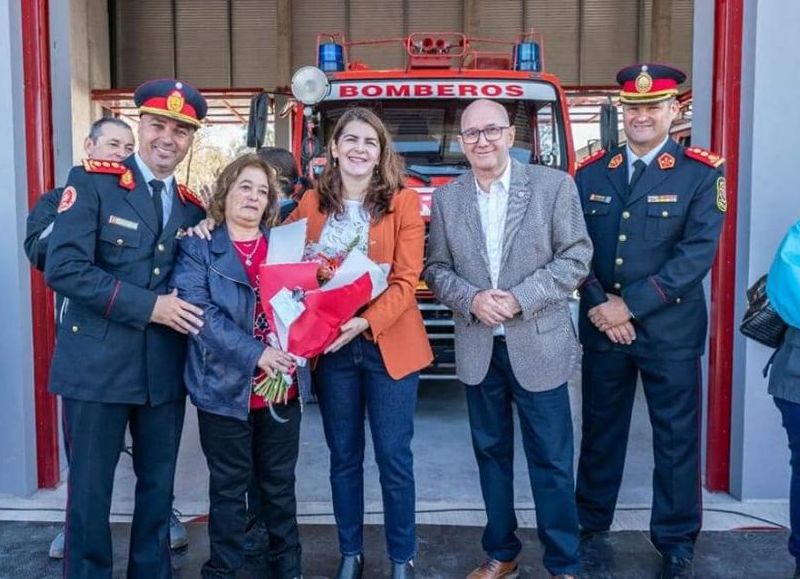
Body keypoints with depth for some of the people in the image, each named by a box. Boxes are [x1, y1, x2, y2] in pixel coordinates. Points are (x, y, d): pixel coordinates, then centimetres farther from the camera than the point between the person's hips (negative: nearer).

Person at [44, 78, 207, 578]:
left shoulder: (192, 205, 10)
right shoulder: (92, 182, -6)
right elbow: (63, 267, -17)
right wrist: (147, 305, -19)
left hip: (165, 367, 5)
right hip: (100, 363, -5)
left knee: (158, 485, 16)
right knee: (90, 487, 7)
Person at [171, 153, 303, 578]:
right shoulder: (198, 247, -2)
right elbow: (199, 311, -14)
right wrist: (255, 353, -23)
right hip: (225, 385, -3)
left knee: (280, 484, 15)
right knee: (228, 488, 9)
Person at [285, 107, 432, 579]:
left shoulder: (403, 202, -4)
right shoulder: (311, 204, 6)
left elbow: (407, 280, -9)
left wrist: (367, 322, -21)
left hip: (389, 344, -2)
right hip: (330, 346, 3)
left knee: (394, 456, 4)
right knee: (344, 456, 12)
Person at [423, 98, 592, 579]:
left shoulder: (554, 185, -4)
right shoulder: (447, 198, 6)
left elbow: (576, 257, -6)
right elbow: (437, 268, 7)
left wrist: (521, 298, -16)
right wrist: (470, 299, -12)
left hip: (539, 345, -3)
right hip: (478, 348, 4)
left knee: (551, 459, 4)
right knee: (491, 452, 14)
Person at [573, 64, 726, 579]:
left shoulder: (702, 173, -5)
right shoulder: (591, 172, 6)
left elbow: (698, 252, -14)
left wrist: (631, 305, -17)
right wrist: (598, 306, -12)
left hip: (669, 331, -3)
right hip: (601, 326, 3)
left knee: (676, 439, 7)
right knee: (600, 431, 15)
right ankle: (591, 523, 33)